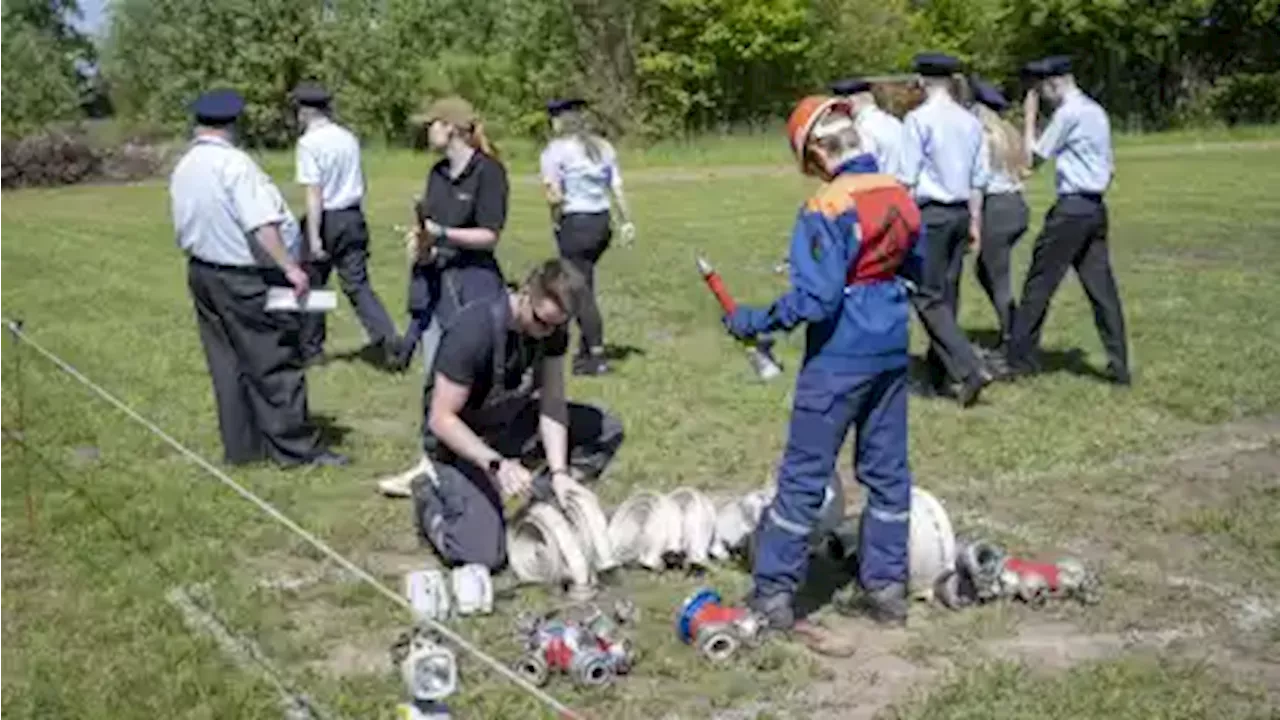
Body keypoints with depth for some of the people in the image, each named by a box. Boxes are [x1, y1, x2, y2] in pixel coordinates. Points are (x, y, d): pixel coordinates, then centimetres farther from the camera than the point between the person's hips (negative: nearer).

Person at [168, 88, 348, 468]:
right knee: (275, 363, 1)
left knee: (227, 363, 14)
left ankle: (240, 445, 21)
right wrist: (290, 267, -27)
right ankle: (296, 447, 8)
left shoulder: (181, 169, 6)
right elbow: (262, 225, -26)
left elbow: (184, 228, 13)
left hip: (203, 273, 8)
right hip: (246, 279, -8)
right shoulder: (234, 163, -18)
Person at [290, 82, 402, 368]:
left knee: (311, 284, 11)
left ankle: (310, 349, 22)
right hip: (353, 217, 5)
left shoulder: (309, 143, -12)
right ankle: (387, 338, -11)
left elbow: (314, 193, -17)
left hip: (325, 219, -5)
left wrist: (314, 238, -18)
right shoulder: (348, 138, 7)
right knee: (358, 284, 5)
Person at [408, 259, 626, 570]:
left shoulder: (551, 327, -13)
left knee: (606, 431, -7)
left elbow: (552, 404, -13)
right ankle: (432, 494, 7)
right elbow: (441, 419, -28)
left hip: (512, 424, 7)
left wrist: (559, 472, -25)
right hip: (462, 442, -6)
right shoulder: (473, 332, -32)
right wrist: (496, 464, -39)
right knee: (483, 556, -23)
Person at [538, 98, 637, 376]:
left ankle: (597, 357, 3)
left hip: (575, 224, -7)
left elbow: (554, 196, -16)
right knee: (583, 286, 18)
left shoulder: (555, 151, -8)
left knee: (582, 291, 0)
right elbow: (618, 188, 6)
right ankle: (586, 348, 24)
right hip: (602, 222, 7)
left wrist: (556, 220, 0)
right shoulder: (603, 147, 10)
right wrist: (626, 221, 10)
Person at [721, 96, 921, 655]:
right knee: (887, 472, 15)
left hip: (839, 356, -7)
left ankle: (772, 597, 7)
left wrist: (756, 322, -12)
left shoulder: (827, 208, -18)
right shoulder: (901, 195, 3)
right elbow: (919, 268, 16)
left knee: (804, 477, 1)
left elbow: (815, 299, -22)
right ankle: (886, 589, 23)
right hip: (892, 351, 7)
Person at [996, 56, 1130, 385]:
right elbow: (1110, 167, 18)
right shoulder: (1096, 111, 16)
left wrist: (1029, 118, 0)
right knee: (1101, 285, 7)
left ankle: (1019, 360, 5)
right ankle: (1119, 366, 5)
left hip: (1071, 208, -8)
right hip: (1095, 208, 8)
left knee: (1039, 283, 0)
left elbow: (1033, 158, -7)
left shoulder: (1068, 113, -11)